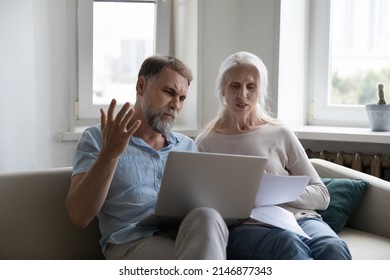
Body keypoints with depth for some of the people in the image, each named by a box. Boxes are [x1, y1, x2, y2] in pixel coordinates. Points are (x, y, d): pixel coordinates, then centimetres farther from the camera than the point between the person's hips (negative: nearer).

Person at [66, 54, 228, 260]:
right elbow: (79, 216, -2)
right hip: (132, 242, -4)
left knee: (206, 218, -34)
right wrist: (110, 153, -14)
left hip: (190, 236, 4)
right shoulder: (97, 138, 9)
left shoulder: (188, 146, 23)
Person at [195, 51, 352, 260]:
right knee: (290, 245, -38)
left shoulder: (280, 134, 16)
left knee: (333, 248, -35)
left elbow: (321, 196, 13)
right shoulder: (205, 143, 15)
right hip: (242, 226, -1)